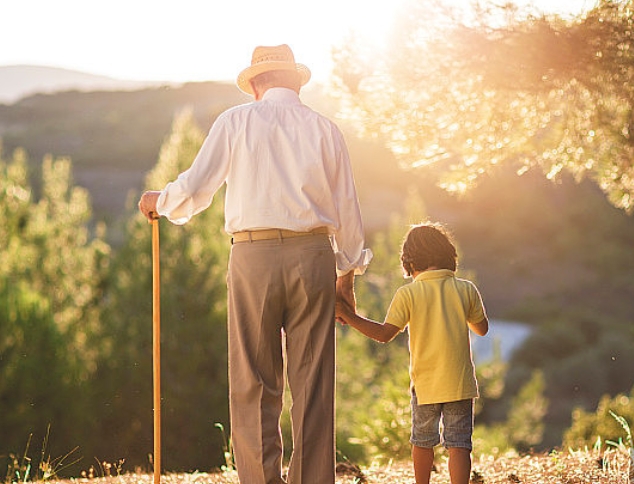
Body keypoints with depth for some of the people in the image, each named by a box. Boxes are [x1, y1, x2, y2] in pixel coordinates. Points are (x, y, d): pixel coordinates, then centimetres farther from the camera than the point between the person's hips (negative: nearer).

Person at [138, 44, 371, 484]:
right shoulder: (325, 129, 11)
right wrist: (347, 272, 25)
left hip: (254, 255, -2)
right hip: (313, 255, 2)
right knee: (313, 384, 4)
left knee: (254, 386, 2)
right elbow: (347, 210, 13)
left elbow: (194, 190, 0)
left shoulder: (236, 121, 5)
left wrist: (158, 201, 21)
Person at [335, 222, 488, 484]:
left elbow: (385, 334, -9)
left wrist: (349, 317, -4)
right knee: (459, 444, -1)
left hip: (425, 384, 0)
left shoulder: (408, 294, -7)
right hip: (460, 382, 0)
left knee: (423, 441, 18)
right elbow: (482, 329, 12)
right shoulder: (466, 290, -1)